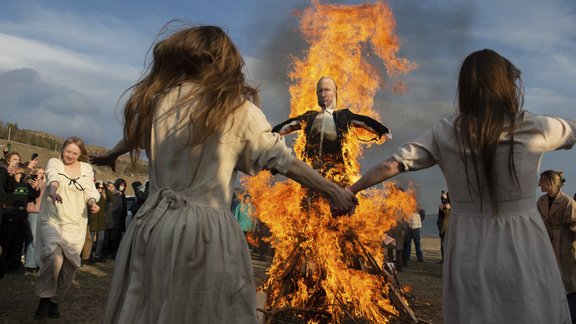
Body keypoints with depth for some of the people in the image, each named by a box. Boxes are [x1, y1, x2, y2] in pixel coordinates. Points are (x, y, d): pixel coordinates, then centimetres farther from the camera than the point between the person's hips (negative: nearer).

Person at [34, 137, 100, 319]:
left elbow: (90, 190, 3)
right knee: (54, 257, -24)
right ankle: (45, 298, -5)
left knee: (69, 265, 1)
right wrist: (53, 191, -41)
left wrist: (92, 203, -20)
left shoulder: (86, 168, 10)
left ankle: (55, 300, 22)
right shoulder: (54, 163, 2)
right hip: (52, 221, -3)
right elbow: (53, 178, -19)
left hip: (75, 224, 3)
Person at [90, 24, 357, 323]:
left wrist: (111, 154, 47)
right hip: (207, 230, -3)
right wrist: (333, 190, 5)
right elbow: (282, 160, -4)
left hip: (155, 224, 3)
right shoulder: (239, 109, -6)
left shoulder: (156, 100, 4)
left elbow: (135, 136, 25)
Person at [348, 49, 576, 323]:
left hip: (468, 254, 2)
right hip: (522, 252, -2)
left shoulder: (445, 133, -5)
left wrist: (350, 191, 9)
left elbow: (390, 166, -4)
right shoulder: (533, 129, -8)